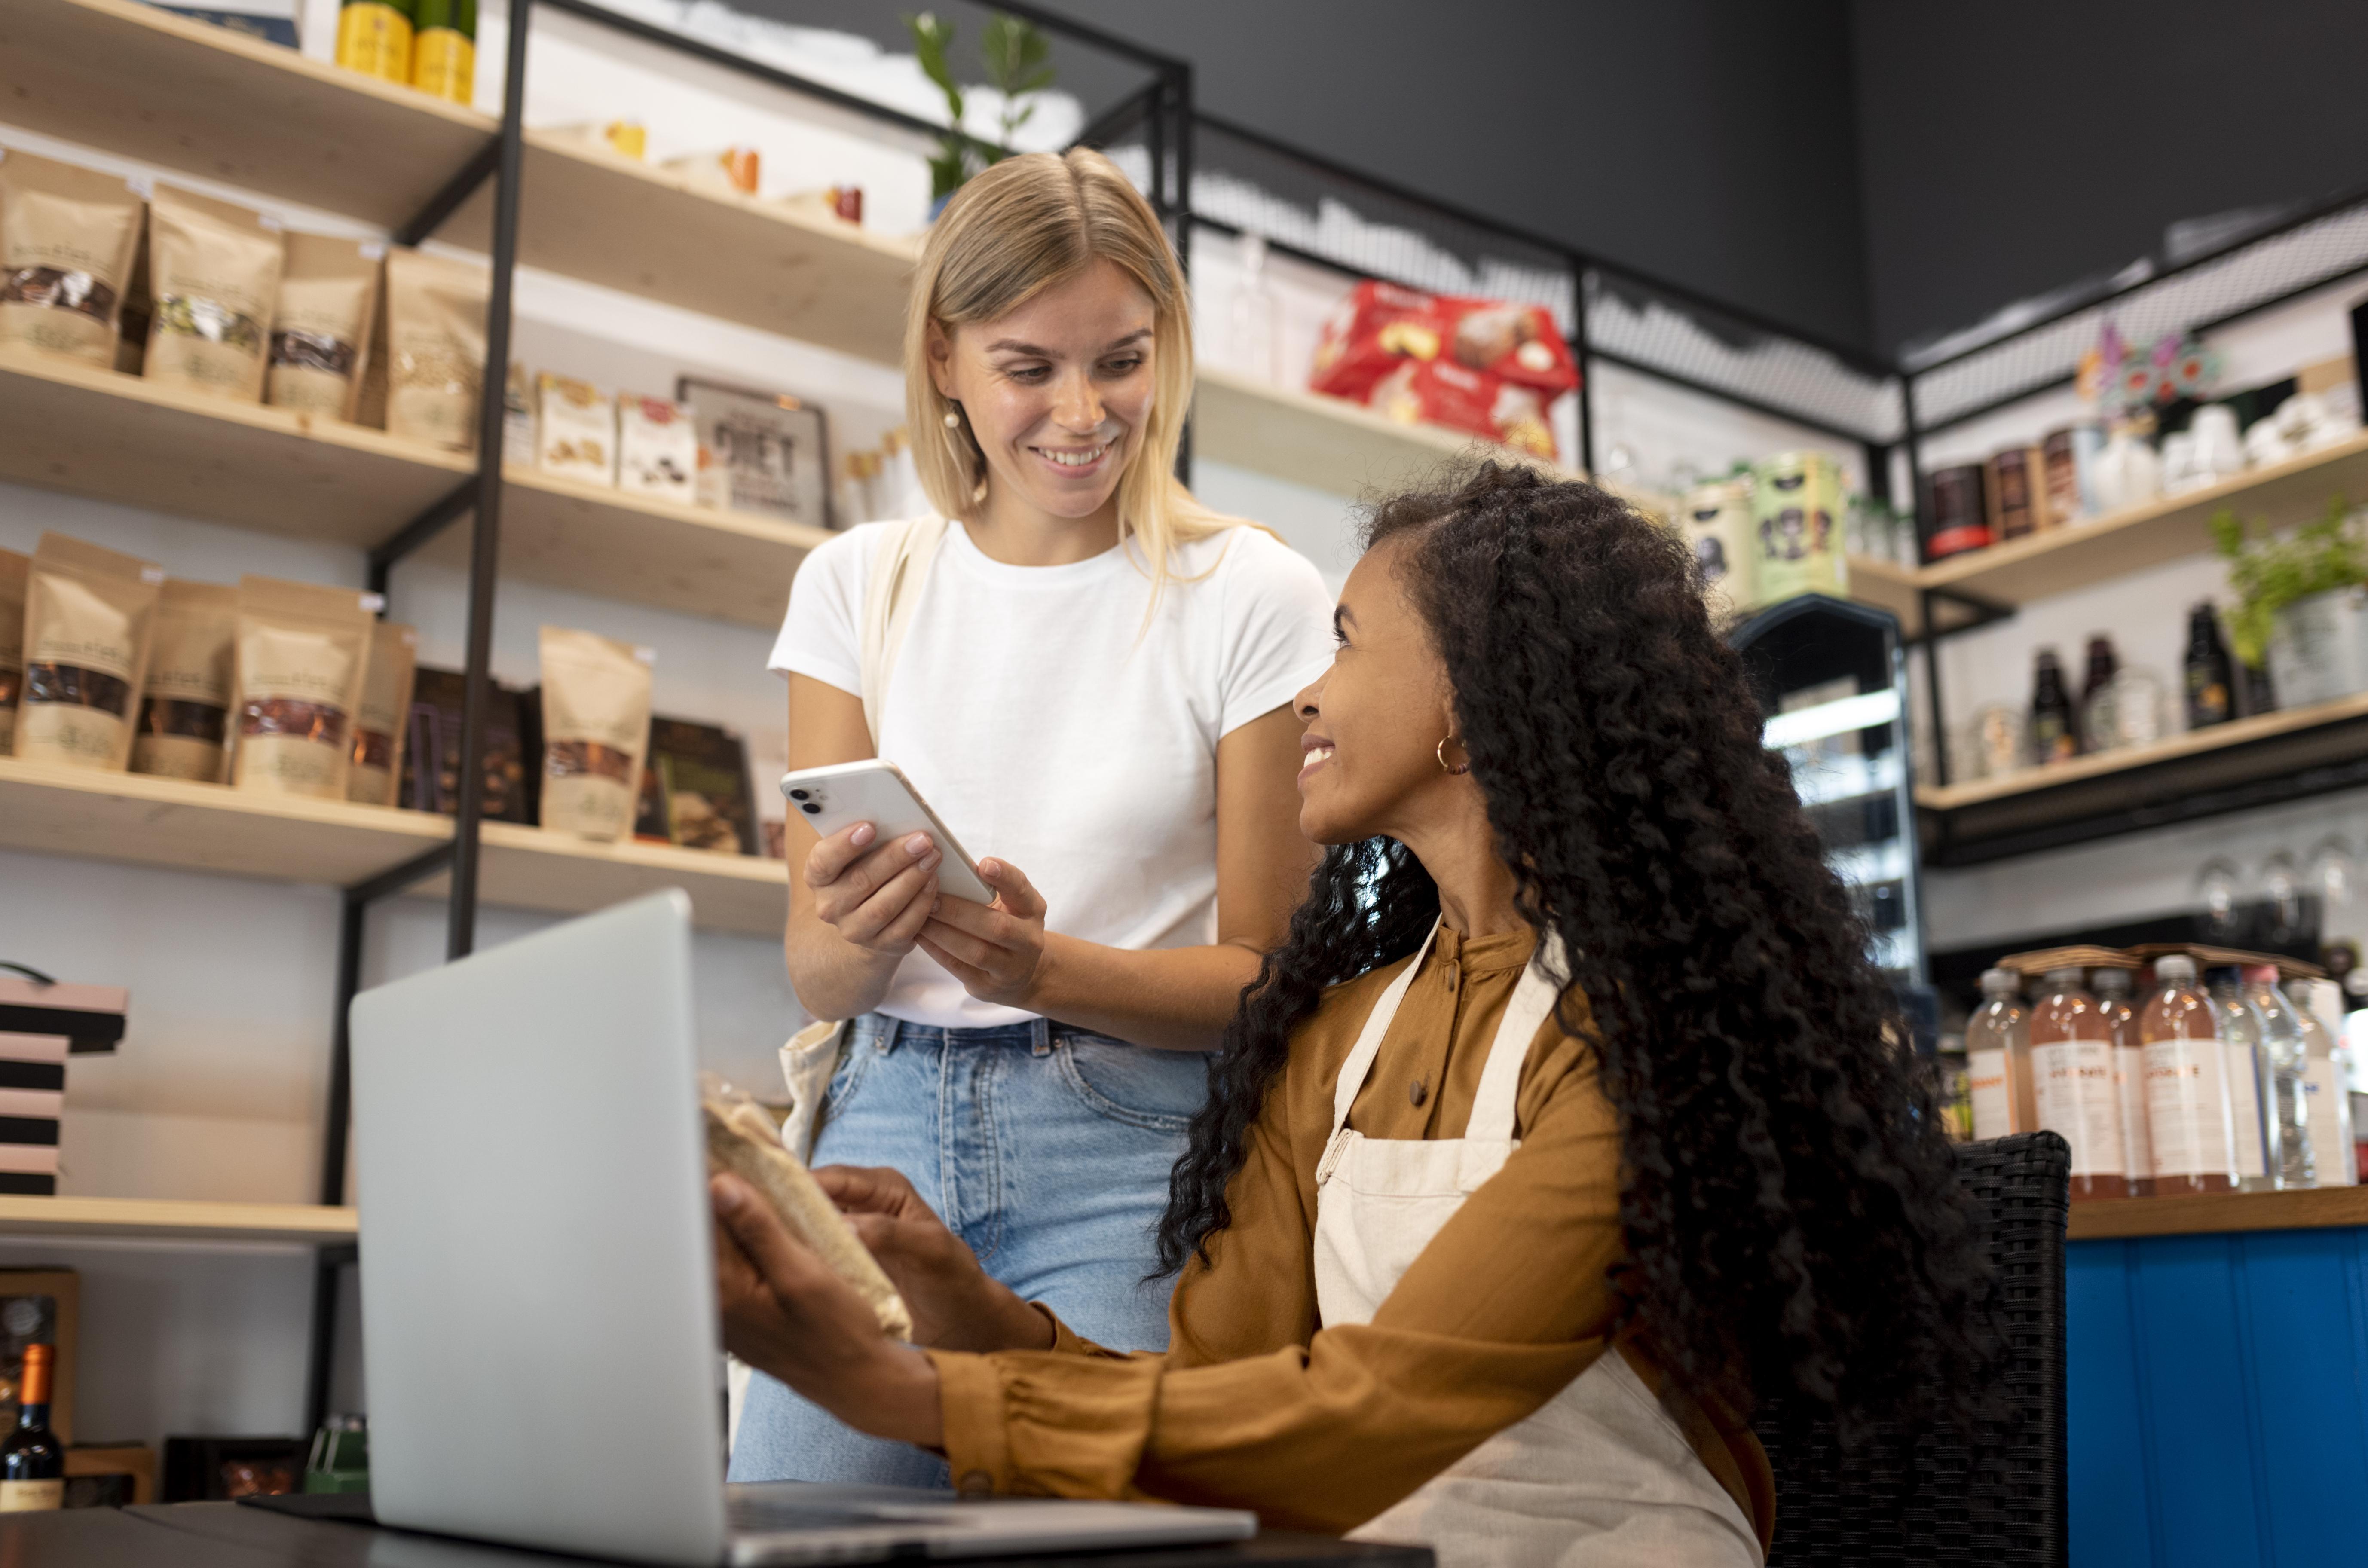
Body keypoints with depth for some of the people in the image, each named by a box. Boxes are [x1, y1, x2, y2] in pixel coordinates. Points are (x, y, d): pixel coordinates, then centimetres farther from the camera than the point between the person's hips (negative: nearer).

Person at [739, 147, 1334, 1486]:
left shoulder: (1255, 598, -2)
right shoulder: (857, 584, 7)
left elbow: (1264, 978, -1)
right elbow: (816, 978, 7)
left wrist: (1047, 970, -20)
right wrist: (856, 937, -18)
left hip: (1129, 1145, -2)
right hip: (887, 1124, 3)